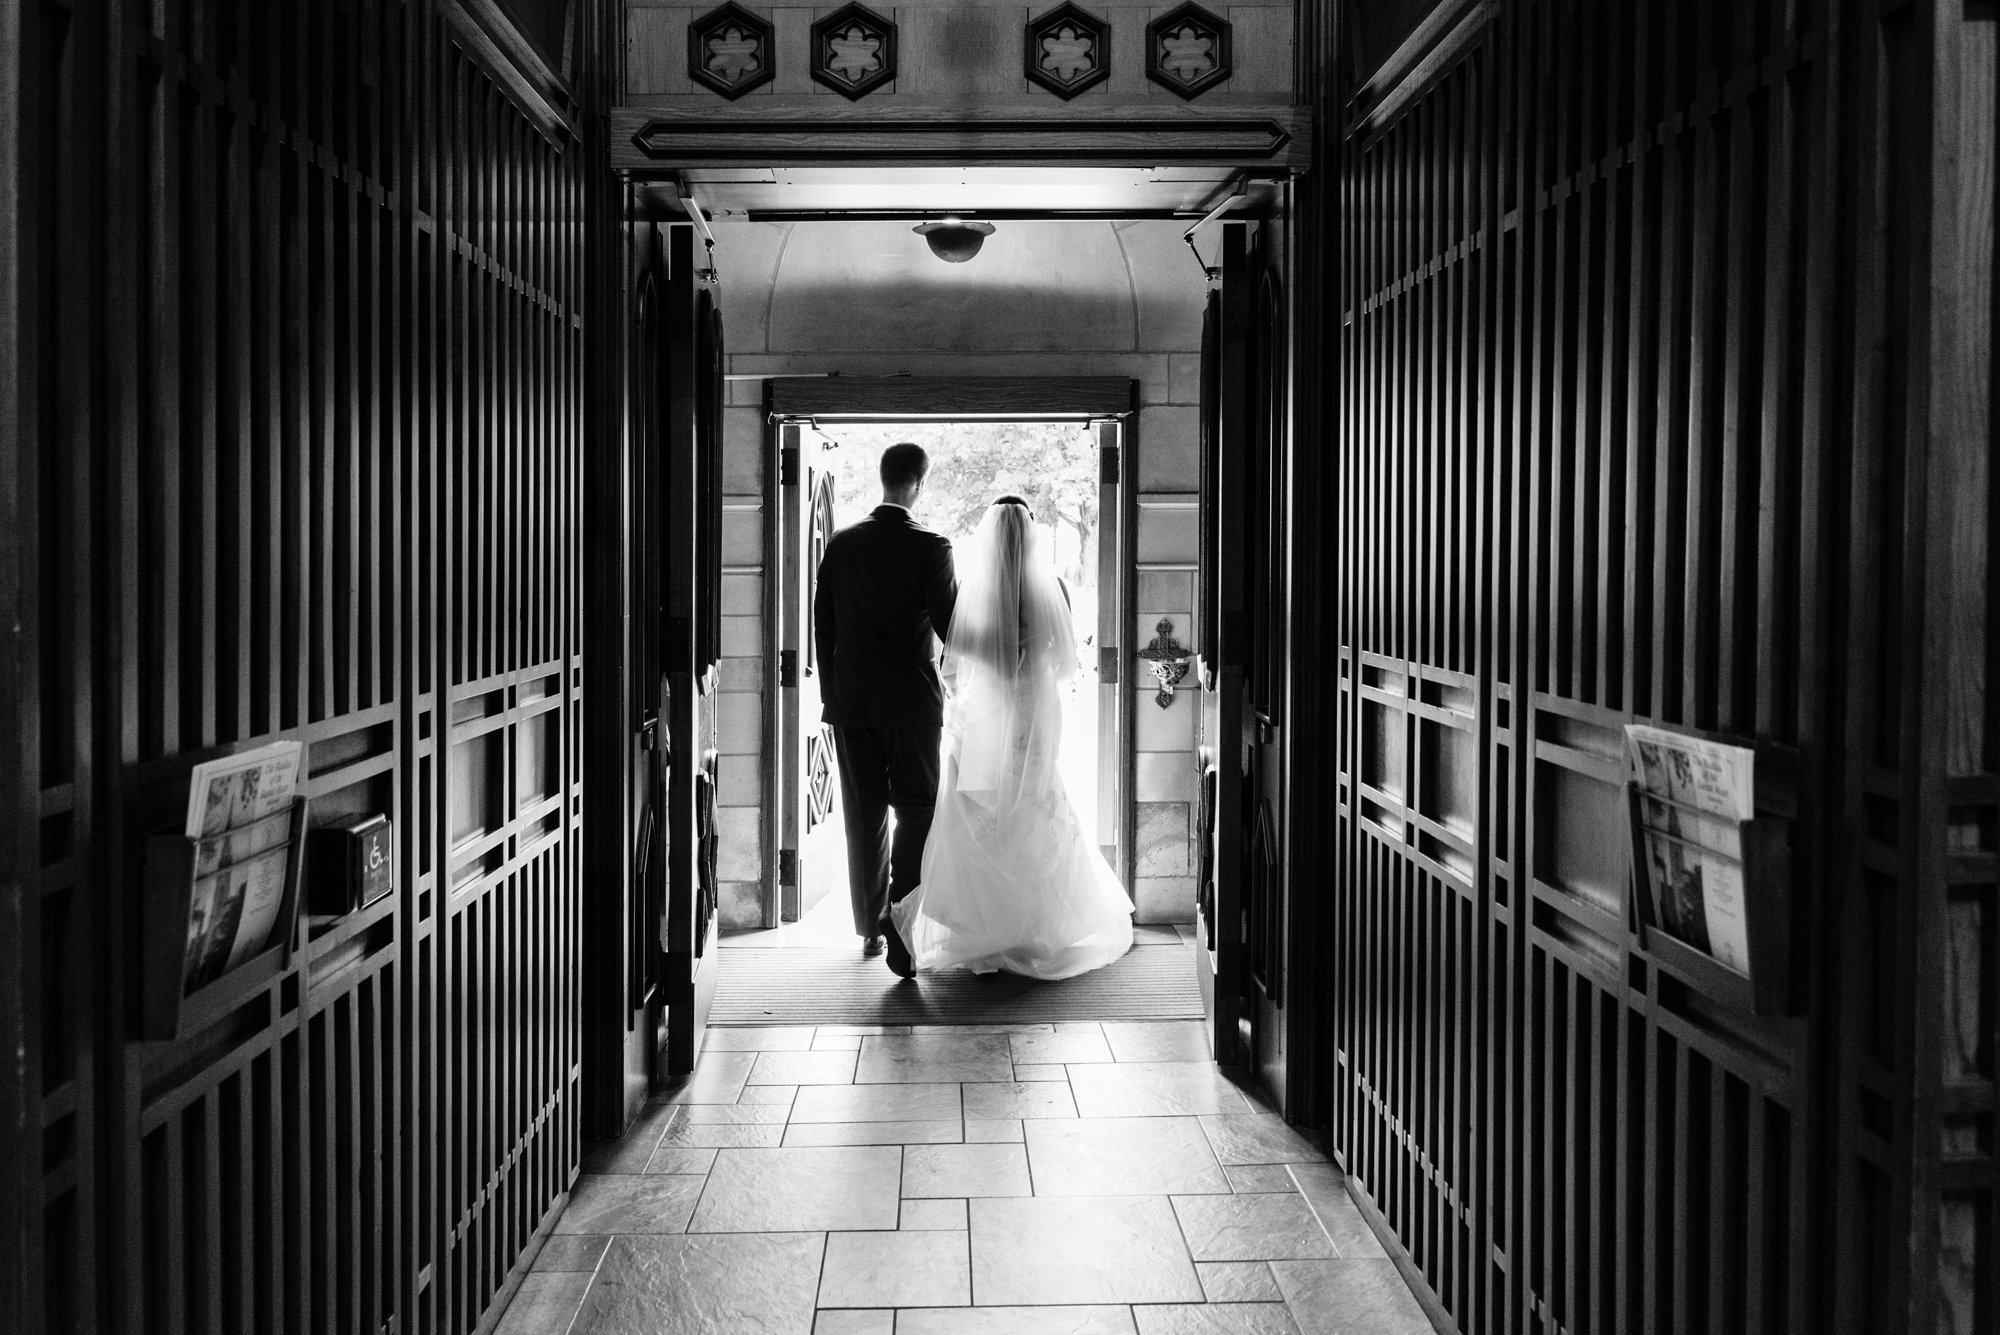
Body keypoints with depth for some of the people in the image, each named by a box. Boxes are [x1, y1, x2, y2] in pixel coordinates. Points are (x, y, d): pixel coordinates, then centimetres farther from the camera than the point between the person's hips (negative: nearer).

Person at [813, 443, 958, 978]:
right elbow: (950, 625, -10)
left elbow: (822, 626, 6)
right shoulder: (930, 546, -10)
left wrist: (831, 693, 15)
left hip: (851, 702, 4)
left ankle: (870, 929, 20)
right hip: (912, 701, -4)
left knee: (864, 817, 12)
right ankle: (901, 929, -10)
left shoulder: (841, 544, 3)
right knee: (916, 813, 3)